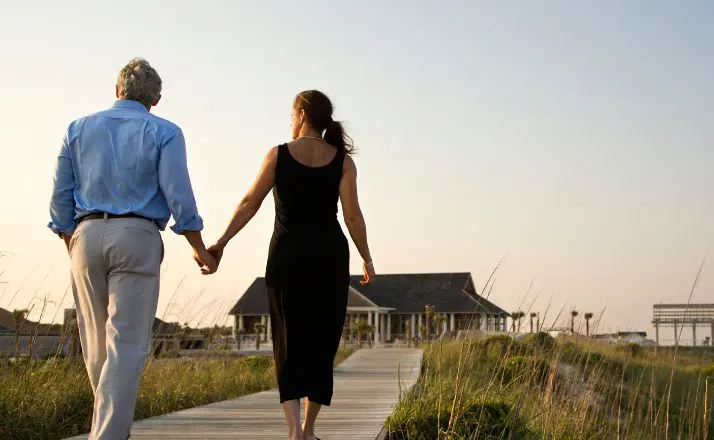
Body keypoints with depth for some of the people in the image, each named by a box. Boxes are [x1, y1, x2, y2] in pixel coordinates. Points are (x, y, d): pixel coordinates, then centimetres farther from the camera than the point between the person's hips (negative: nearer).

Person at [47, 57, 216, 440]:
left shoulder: (79, 129, 13)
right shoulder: (164, 133, 2)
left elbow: (61, 197, 11)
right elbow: (179, 197, -5)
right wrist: (200, 250, 5)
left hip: (87, 235, 4)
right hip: (137, 236, -4)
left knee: (97, 343, 14)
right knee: (126, 345, -5)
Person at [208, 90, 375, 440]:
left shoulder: (279, 155, -1)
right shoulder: (342, 159, 1)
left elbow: (250, 204, -1)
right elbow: (352, 214, -6)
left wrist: (221, 243, 5)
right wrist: (366, 258, 2)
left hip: (287, 254, -1)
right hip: (330, 255, 1)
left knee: (290, 341, 5)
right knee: (321, 341, 10)